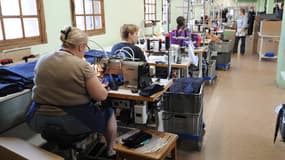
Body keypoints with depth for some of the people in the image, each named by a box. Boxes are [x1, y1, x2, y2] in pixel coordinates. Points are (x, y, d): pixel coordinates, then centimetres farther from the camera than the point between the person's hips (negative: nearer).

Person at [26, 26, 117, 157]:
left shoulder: (41, 61, 2)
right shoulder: (82, 66, -16)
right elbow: (101, 96, -13)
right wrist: (100, 86, 9)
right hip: (74, 122, -5)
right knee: (109, 113, 19)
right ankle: (109, 151, 36)